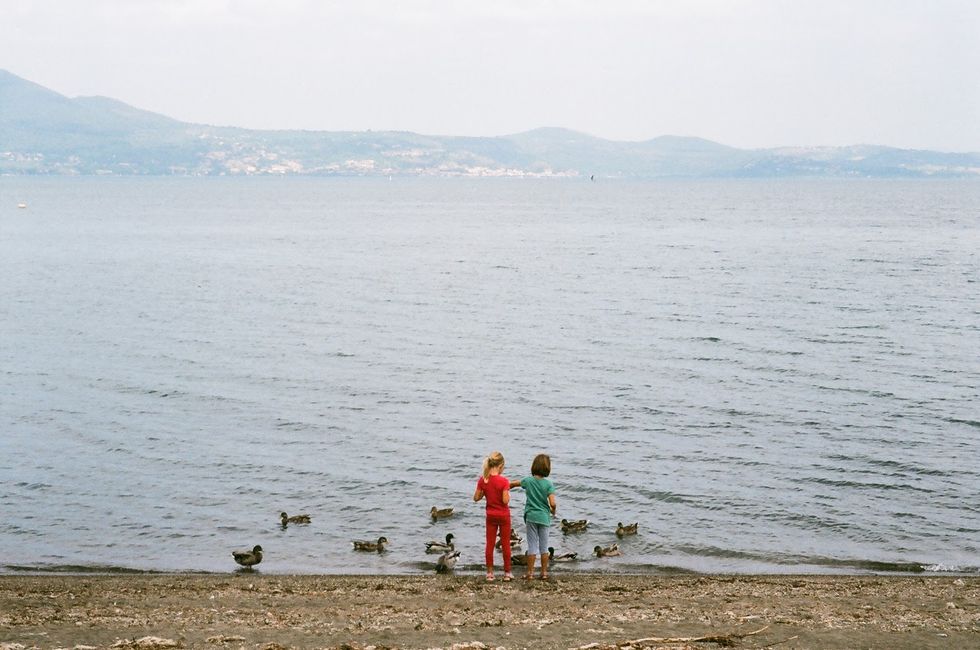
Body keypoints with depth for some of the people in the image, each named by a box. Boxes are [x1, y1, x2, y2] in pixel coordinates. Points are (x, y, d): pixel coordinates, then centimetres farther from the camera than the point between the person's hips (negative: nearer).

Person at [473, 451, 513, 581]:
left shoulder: (482, 480, -7)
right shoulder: (503, 481, -19)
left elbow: (476, 498, -1)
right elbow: (505, 500, -22)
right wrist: (508, 494, -2)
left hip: (490, 515, 3)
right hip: (503, 515, -3)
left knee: (490, 544, 9)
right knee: (506, 544, 8)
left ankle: (489, 572, 10)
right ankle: (507, 572, 12)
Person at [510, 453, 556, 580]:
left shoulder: (528, 480, -4)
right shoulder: (548, 484, -11)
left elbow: (514, 483, 15)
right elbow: (552, 503, -17)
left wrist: (508, 485, 38)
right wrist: (553, 510, 5)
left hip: (531, 517, 1)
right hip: (544, 517, -1)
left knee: (532, 545, 5)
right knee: (544, 546, 10)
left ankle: (530, 572, 6)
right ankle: (544, 572, 14)